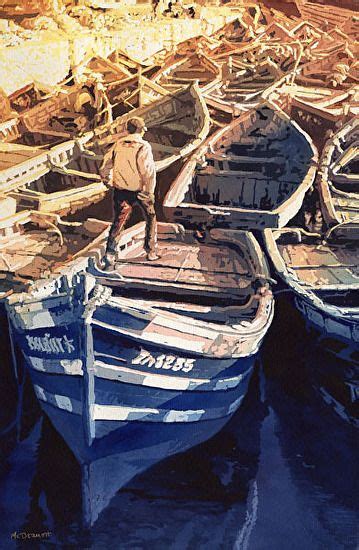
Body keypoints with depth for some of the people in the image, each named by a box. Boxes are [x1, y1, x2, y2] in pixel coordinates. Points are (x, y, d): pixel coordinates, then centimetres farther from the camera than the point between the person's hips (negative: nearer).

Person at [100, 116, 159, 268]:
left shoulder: (118, 145, 0)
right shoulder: (143, 147, -13)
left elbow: (104, 168, 1)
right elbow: (149, 171, -23)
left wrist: (108, 182, 18)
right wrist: (150, 192, -15)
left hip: (121, 191, 3)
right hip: (140, 190, -3)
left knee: (118, 221, 10)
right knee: (150, 218, 20)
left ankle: (110, 252, -6)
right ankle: (151, 251, 27)